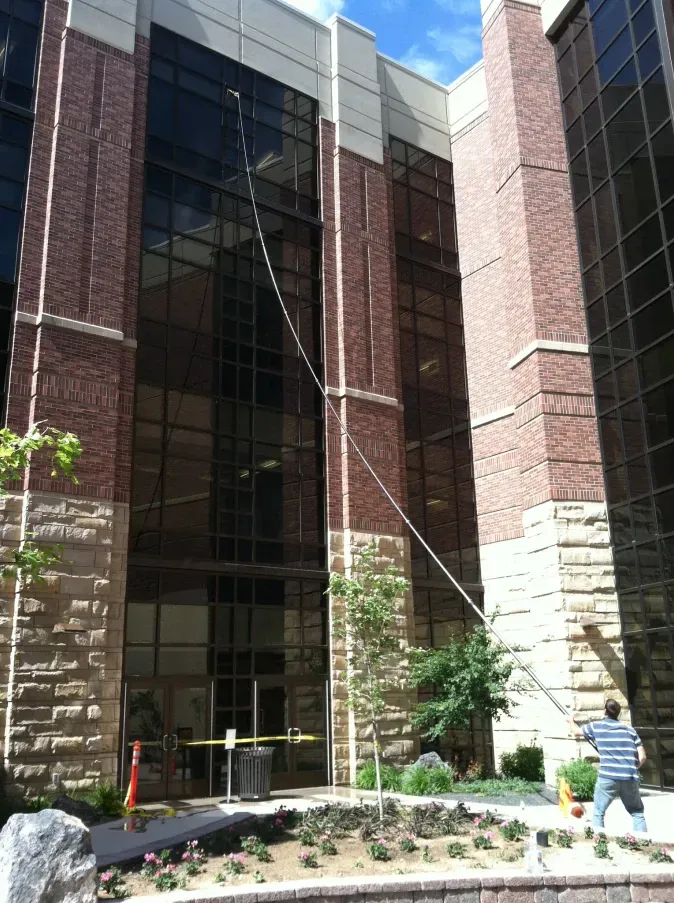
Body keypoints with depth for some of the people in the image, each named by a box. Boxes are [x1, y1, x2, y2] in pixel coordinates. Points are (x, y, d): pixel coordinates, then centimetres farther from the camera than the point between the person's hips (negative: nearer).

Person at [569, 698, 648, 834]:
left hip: (607, 777, -2)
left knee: (598, 813, 12)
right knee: (637, 814, 15)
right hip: (630, 779, 2)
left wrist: (571, 721, 48)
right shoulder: (629, 729, 13)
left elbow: (576, 732, 27)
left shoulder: (596, 726, 9)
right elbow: (642, 757, 9)